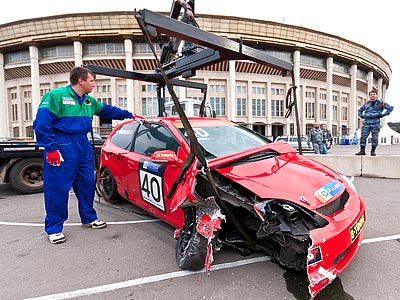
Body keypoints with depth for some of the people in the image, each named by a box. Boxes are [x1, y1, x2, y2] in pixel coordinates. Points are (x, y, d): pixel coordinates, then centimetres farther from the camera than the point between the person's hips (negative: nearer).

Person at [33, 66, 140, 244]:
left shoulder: (89, 101, 13)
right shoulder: (56, 96, -10)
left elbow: (107, 110, 27)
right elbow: (41, 124, -14)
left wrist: (129, 115, 27)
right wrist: (51, 149, -17)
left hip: (84, 146, 8)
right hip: (62, 148, -7)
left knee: (87, 183, 13)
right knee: (58, 188, -1)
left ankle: (89, 217, 29)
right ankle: (53, 228, 14)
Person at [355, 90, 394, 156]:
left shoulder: (380, 103, 7)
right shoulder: (366, 103, 16)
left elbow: (390, 108, 8)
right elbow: (360, 110, 31)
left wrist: (384, 114, 0)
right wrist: (361, 116, 15)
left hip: (375, 123, -2)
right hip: (366, 123, 2)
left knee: (375, 138, -1)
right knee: (363, 136, -4)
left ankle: (373, 151, 8)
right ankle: (362, 151, -1)